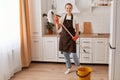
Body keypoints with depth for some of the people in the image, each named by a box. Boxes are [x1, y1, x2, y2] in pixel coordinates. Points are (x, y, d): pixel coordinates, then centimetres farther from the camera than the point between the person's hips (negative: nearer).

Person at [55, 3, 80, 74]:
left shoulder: (74, 18, -3)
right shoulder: (62, 17, 3)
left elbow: (77, 29, 1)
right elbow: (58, 28, 1)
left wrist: (76, 36, -15)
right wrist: (57, 22, -16)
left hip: (71, 38, -3)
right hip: (63, 37, 3)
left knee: (73, 54, -5)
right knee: (65, 54, 10)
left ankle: (79, 66, 25)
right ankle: (69, 68, 28)